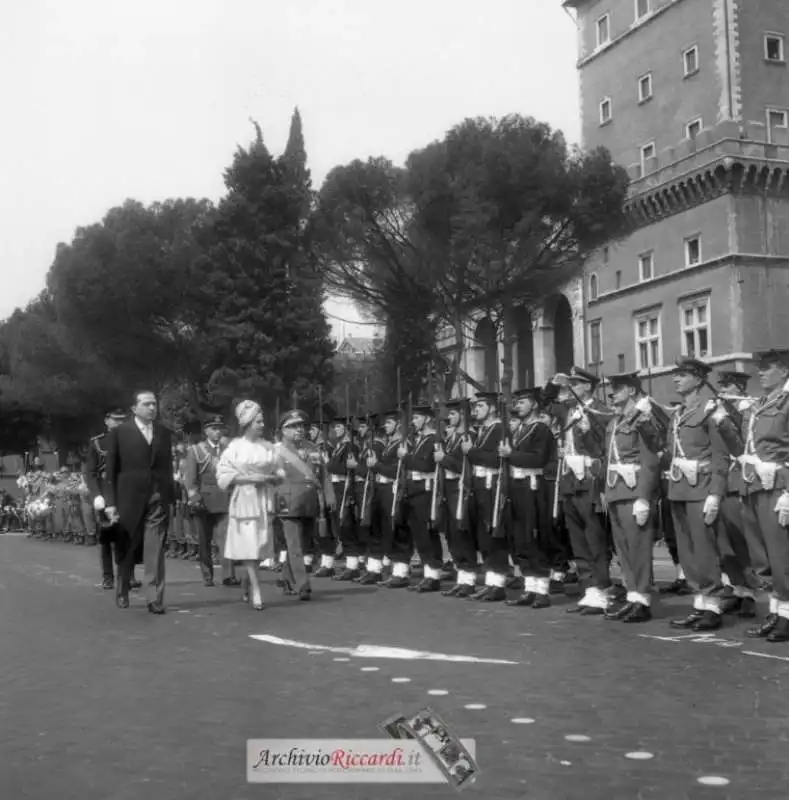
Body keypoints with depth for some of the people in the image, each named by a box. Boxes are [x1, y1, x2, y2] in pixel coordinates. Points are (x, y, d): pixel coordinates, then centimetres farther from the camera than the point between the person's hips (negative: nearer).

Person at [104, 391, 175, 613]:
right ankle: (122, 593, 30)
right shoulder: (118, 433, 0)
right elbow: (111, 470, -1)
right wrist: (110, 503, -7)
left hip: (158, 499, 2)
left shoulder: (164, 433, 11)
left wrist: (171, 498, 7)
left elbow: (168, 468, 13)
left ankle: (155, 599, -1)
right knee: (127, 550, 11)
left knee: (155, 552, -4)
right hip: (129, 499, -2)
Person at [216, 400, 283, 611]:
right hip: (243, 500, -3)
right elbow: (224, 476, -5)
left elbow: (277, 474, 12)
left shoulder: (268, 447, 6)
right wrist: (249, 478, -13)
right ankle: (256, 590, -9)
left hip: (264, 500, 3)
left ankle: (246, 585, 23)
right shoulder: (235, 447, -2)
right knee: (248, 548, -8)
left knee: (260, 547, 6)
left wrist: (268, 478, -9)